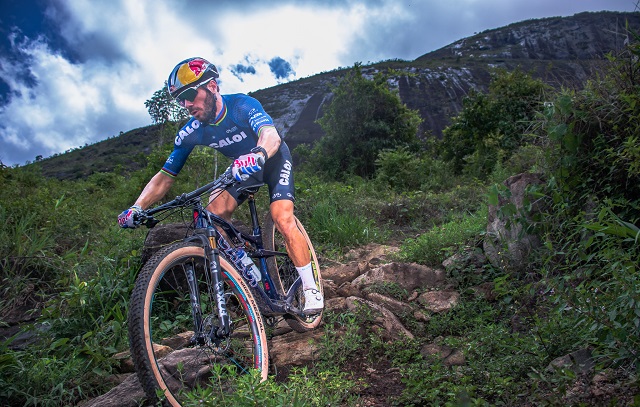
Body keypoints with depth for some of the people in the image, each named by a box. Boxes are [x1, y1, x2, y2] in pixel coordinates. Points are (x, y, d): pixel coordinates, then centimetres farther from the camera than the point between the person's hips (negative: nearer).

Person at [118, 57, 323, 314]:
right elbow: (165, 176, -13)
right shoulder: (191, 133, -16)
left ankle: (311, 290, -10)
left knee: (283, 220, -24)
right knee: (213, 216, -16)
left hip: (273, 160, -5)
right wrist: (137, 208, -28)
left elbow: (271, 135, -48)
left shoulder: (242, 105, -30)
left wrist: (258, 155, -72)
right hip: (242, 167, 5)